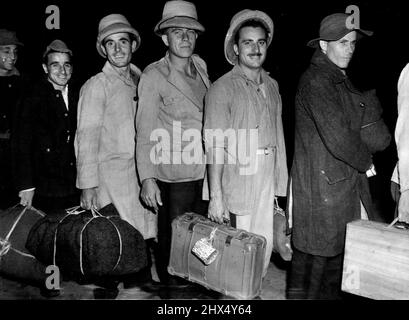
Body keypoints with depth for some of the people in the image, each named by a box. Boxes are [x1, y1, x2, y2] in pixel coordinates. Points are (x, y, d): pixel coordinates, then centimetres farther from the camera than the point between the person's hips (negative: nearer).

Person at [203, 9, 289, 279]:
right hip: (237, 193, -5)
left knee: (264, 251, 11)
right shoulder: (223, 88, -8)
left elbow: (278, 138, 14)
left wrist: (281, 186, 12)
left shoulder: (272, 86, 12)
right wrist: (216, 195, -15)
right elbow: (215, 147, -12)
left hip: (267, 190, 6)